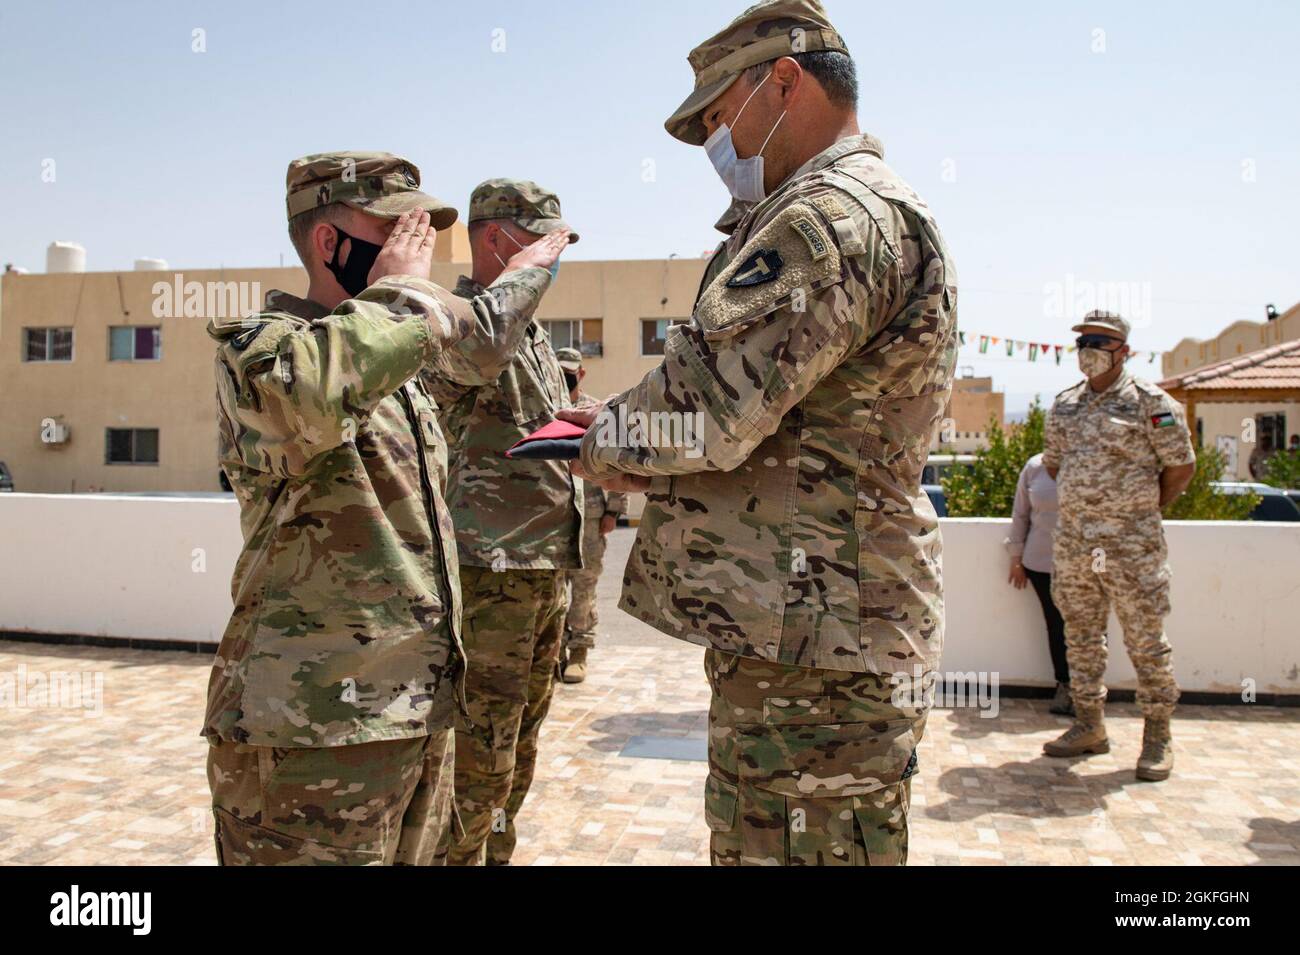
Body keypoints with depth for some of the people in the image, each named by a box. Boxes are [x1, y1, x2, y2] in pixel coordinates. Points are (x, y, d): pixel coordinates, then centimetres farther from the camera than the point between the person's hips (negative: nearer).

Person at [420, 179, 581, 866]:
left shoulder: (532, 332, 18)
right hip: (487, 572, -9)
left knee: (517, 757, 19)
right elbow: (476, 349, -36)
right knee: (478, 762, -4)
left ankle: (496, 857, 33)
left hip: (548, 570, 9)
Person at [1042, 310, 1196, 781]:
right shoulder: (1063, 405, 10)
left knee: (1145, 640, 1)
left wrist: (1143, 508, 8)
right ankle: (1089, 726, 23)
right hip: (1072, 541, 5)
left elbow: (1182, 467, 0)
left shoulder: (1150, 402, -5)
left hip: (1132, 545, -5)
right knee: (1081, 636, 11)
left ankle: (1158, 735, 14)